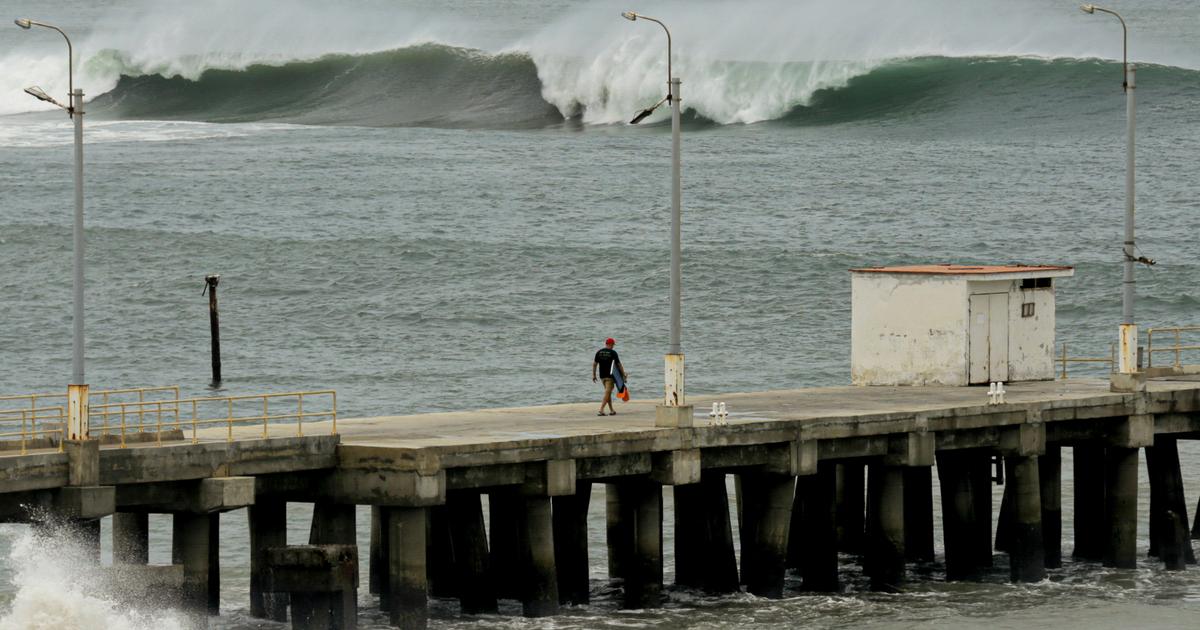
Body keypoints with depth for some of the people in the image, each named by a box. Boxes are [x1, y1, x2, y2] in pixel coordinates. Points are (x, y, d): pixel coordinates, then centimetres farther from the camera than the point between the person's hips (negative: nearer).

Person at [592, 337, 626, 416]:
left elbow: (594, 364, 5)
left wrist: (593, 375, 12)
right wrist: (623, 374, 2)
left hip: (602, 375, 5)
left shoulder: (599, 352, 4)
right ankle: (601, 410, -17)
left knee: (608, 392, 16)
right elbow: (619, 364, -6)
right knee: (607, 392, -6)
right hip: (610, 375, -5)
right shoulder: (613, 353, -8)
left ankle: (612, 410, 21)